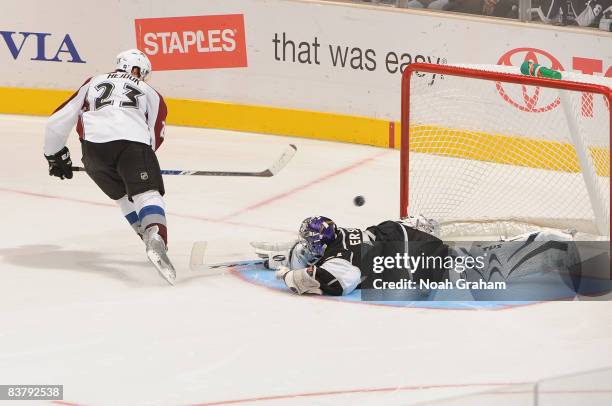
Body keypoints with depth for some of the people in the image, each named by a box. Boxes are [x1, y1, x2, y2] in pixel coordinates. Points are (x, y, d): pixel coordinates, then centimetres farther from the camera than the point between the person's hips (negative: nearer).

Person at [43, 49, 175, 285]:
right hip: (134, 142, -2)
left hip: (94, 147, 2)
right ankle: (156, 241, -41)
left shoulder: (94, 83, 33)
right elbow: (154, 139, 24)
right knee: (147, 193, -12)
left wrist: (55, 156, 43)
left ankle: (153, 241, 18)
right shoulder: (151, 95, 30)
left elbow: (58, 121, 30)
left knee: (124, 196, 22)